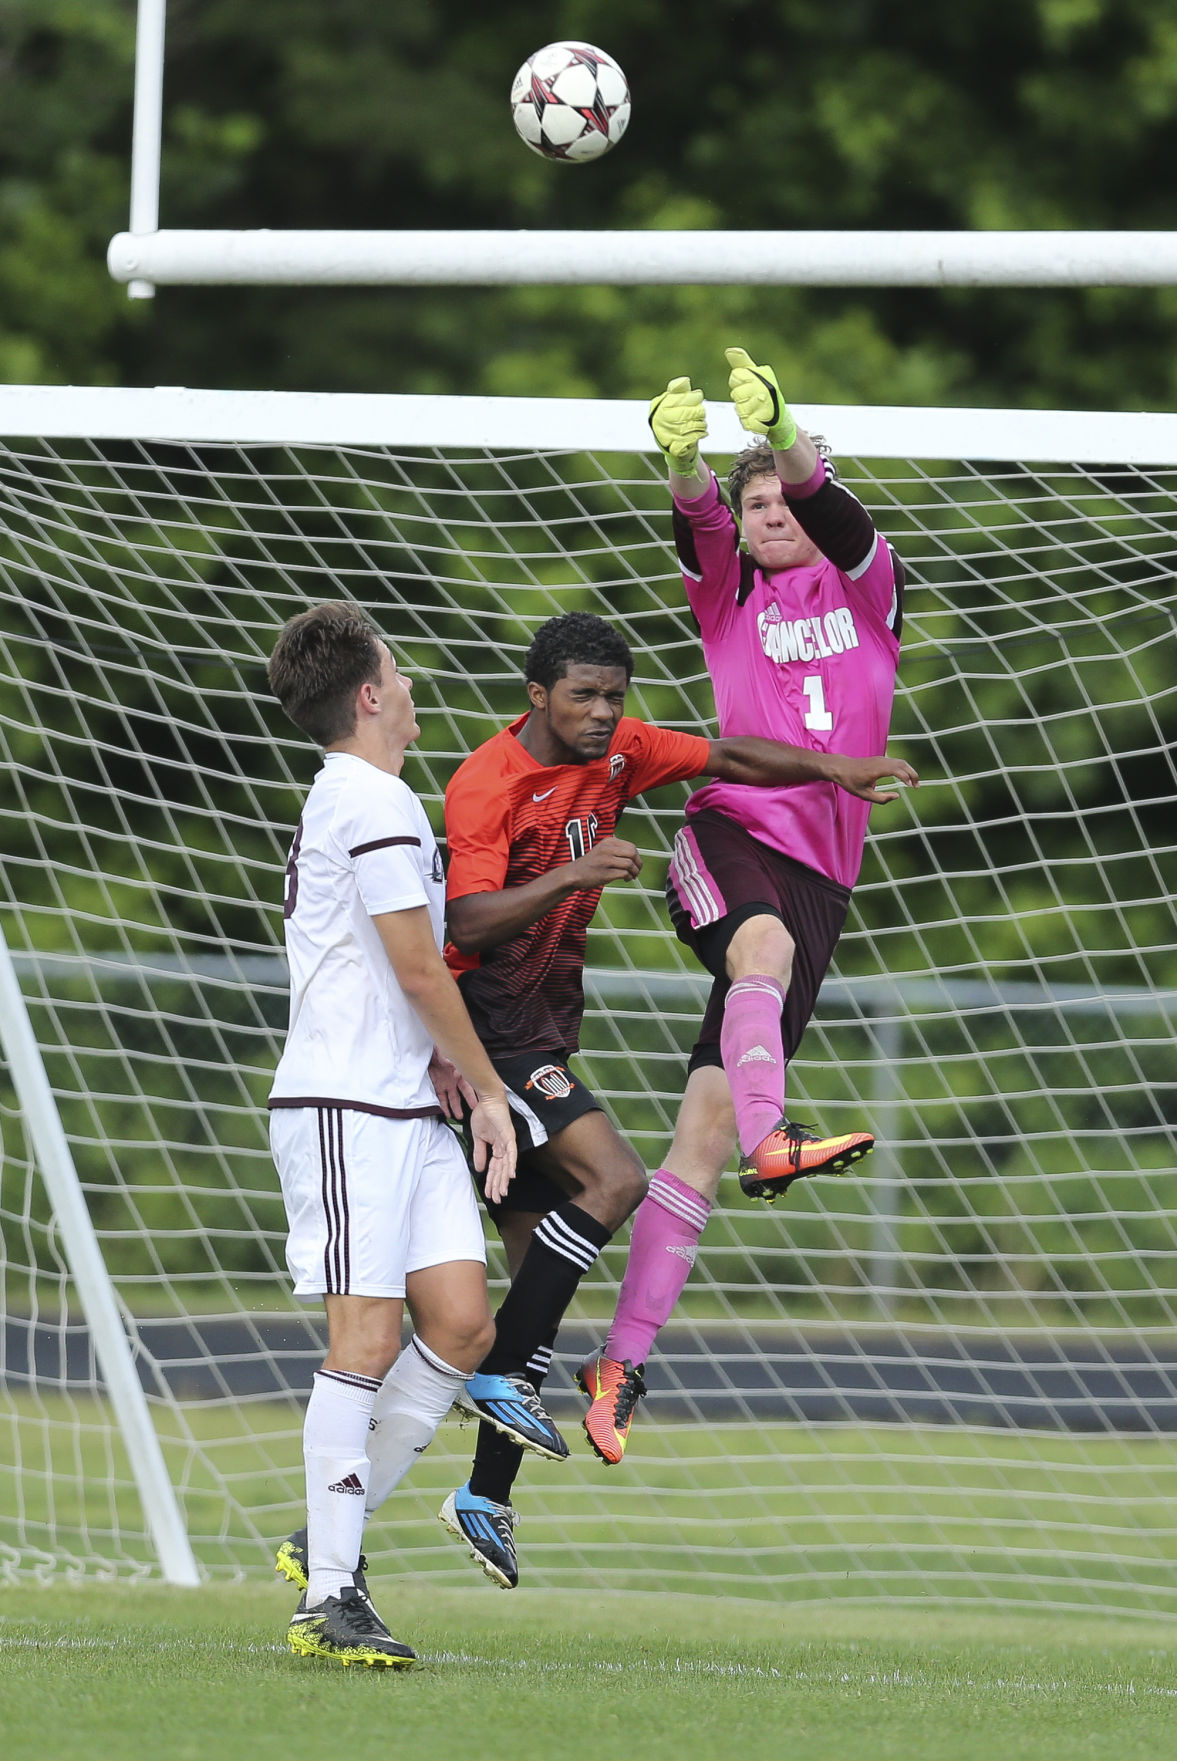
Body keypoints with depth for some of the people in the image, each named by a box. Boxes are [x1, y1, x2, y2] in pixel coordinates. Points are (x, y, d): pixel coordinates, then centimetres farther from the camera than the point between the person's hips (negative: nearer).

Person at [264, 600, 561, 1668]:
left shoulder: (343, 800, 20)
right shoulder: (377, 803, -12)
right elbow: (420, 970, -12)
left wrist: (442, 1063, 13)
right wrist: (489, 1089, -2)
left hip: (406, 1108, 10)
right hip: (349, 1108, -10)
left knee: (460, 1322, 3)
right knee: (368, 1335, -10)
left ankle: (331, 1538, 10)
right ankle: (330, 1596, -8)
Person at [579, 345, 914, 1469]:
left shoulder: (865, 591, 12)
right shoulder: (730, 596, 13)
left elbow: (836, 518, -9)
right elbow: (702, 529, -9)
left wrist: (782, 433, -28)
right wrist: (682, 464, -32)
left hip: (821, 864, 0)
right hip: (728, 829, 0)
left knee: (707, 1113, -8)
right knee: (764, 942, -39)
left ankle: (624, 1359, -9)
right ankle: (771, 1140, -61)